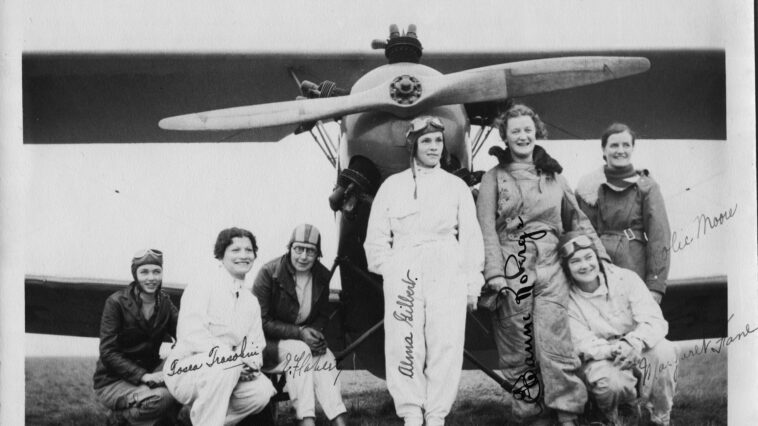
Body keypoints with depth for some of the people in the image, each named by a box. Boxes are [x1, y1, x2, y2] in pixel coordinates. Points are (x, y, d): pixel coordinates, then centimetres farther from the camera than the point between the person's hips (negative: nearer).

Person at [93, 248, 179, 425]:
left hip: (148, 373, 5)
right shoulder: (116, 303, -12)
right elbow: (108, 352, -16)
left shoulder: (164, 302, 5)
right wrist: (143, 376, -27)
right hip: (113, 381, -5)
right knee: (162, 398, -33)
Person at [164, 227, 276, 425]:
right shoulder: (202, 287, -4)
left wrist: (253, 363, -15)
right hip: (186, 369, -6)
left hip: (224, 372, 6)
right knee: (227, 361, -35)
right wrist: (233, 356, -29)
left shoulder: (251, 302, 16)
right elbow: (191, 334, -18)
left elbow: (256, 344, 11)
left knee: (262, 390, -22)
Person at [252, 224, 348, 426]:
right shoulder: (269, 273, -15)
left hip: (304, 339, 4)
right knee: (299, 350, -33)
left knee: (326, 356, -25)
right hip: (268, 343, -4)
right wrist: (299, 333, -24)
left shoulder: (322, 276, 0)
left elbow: (322, 316, 11)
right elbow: (261, 321, -15)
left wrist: (315, 334, -13)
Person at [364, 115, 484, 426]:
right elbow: (377, 236, 11)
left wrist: (472, 283, 4)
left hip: (448, 274, 0)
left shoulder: (457, 187, 12)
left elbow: (470, 237, 10)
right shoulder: (393, 185, 11)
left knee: (446, 344, -5)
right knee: (405, 343, -6)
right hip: (404, 273, 0)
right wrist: (390, 270, 0)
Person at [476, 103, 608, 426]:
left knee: (554, 344, -10)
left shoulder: (553, 175, 14)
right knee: (517, 350, 1)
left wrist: (599, 254, 12)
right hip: (511, 272, -1)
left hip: (550, 270, 1)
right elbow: (487, 230, -2)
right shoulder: (494, 178, 5)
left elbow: (576, 219, 18)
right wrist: (495, 274, -11)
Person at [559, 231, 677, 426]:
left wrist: (634, 343, -36)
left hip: (637, 352, 2)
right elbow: (583, 344, -14)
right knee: (610, 382, -36)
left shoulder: (625, 278, -6)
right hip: (601, 360, -2)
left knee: (664, 351, -31)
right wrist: (613, 350, -35)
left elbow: (655, 321, -14)